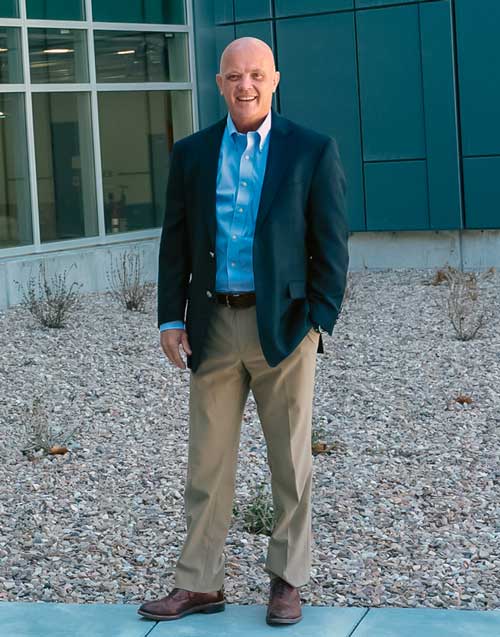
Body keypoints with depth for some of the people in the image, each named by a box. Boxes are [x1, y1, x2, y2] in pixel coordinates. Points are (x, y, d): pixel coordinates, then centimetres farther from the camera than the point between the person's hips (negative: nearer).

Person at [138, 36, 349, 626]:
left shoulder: (312, 151, 0)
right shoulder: (191, 153, 8)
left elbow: (331, 244, -2)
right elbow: (175, 241, 10)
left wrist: (320, 321, -9)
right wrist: (170, 318, 3)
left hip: (284, 323, -2)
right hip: (213, 326, 3)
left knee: (290, 460, 6)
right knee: (207, 462, 6)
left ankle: (286, 580, 18)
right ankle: (199, 584, 15)